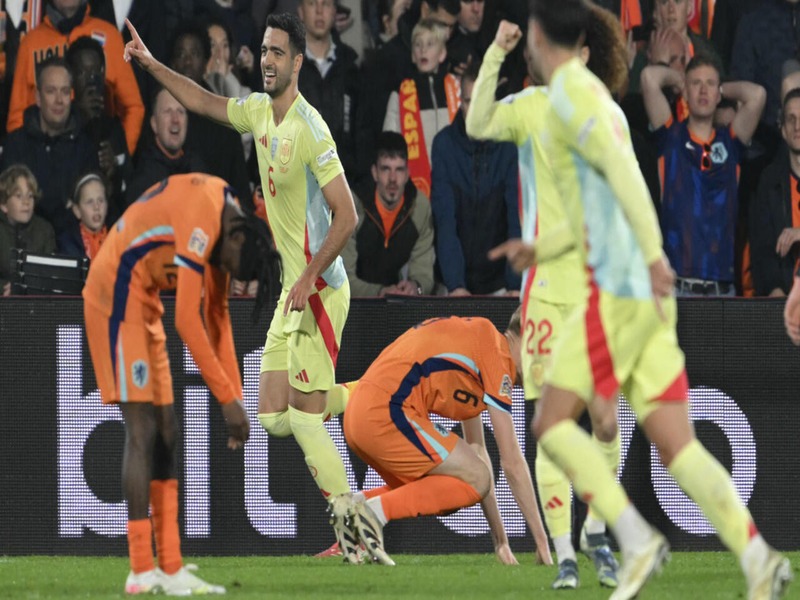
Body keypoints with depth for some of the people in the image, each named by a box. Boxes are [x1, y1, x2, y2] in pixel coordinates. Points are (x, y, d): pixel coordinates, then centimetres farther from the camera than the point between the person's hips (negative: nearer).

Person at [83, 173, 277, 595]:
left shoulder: (226, 216, 4)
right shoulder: (201, 216, -26)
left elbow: (217, 317, 11)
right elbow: (187, 321, -26)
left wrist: (234, 398, 7)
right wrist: (228, 398, -21)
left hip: (144, 302, 10)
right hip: (116, 296, -10)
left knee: (166, 434, 7)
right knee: (142, 431, -12)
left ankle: (171, 568, 7)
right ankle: (142, 571, -12)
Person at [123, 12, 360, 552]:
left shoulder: (310, 127, -17)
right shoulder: (260, 113, 6)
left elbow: (347, 216, -19)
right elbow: (204, 102, 26)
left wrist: (310, 278, -22)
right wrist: (152, 66, 21)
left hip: (320, 292, -8)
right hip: (292, 291, 8)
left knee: (305, 420, -8)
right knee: (273, 419, 5)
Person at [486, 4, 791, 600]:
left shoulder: (570, 95, -5)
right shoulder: (597, 96, 23)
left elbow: (622, 169, -20)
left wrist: (653, 253, -29)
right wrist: (540, 249, 41)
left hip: (617, 289, -8)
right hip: (648, 299, 8)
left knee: (553, 423, -4)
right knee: (676, 444, 0)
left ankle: (636, 539, -15)